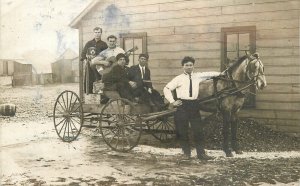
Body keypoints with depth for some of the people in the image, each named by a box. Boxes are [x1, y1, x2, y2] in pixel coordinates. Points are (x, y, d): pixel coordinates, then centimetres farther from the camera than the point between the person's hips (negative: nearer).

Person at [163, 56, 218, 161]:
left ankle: (201, 153, 8)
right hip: (182, 105, -2)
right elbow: (167, 89, 1)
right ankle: (186, 152, 20)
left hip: (194, 105, 2)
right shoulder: (179, 79, 0)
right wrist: (172, 102, -3)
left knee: (198, 130, 0)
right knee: (182, 131, 4)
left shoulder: (197, 77, 9)